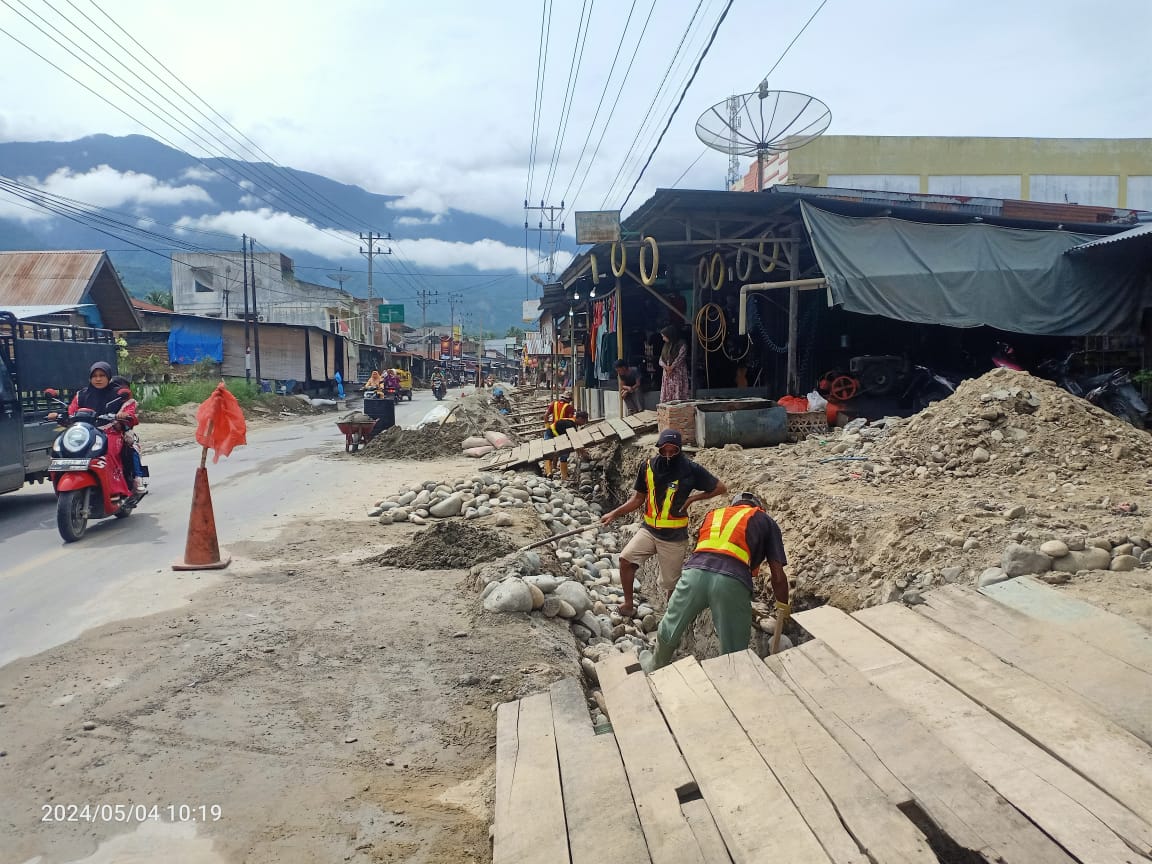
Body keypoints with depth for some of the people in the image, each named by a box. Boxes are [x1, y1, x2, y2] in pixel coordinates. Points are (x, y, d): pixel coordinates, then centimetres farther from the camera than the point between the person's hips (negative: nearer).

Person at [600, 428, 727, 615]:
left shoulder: (691, 469, -11)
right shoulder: (648, 466, -2)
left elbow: (721, 488, -2)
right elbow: (638, 498, 8)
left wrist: (693, 498, -10)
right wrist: (614, 514, -2)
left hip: (675, 536, -3)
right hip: (649, 529, 3)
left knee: (671, 584, 5)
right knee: (626, 558, -17)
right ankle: (628, 604, 0)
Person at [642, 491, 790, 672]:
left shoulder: (714, 514, 34)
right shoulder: (766, 521, 25)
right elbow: (778, 575, 16)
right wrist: (783, 608, 28)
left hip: (694, 571, 4)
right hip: (731, 581, -4)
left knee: (669, 630, 26)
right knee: (733, 654, 11)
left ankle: (654, 667, 49)